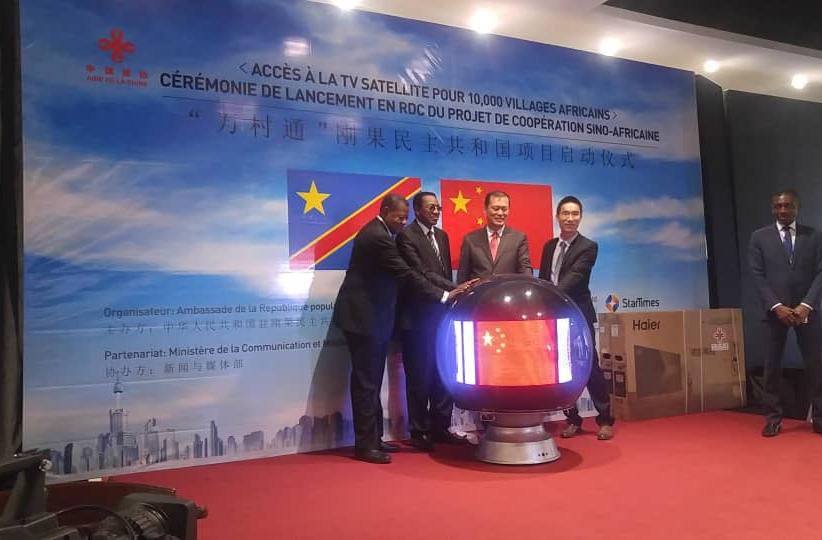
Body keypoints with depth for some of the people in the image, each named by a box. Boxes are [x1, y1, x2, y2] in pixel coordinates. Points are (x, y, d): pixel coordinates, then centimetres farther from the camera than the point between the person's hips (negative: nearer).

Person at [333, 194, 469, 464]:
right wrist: (443, 295, -17)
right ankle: (365, 444, 3)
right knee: (366, 382, -5)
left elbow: (393, 273, 17)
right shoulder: (378, 237, -19)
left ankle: (374, 438, 20)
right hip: (364, 317, -10)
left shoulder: (374, 232, 14)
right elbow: (406, 274, -21)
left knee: (371, 381, 13)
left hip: (369, 315, 10)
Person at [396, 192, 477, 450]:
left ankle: (440, 427, 19)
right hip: (418, 318, -7)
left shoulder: (442, 236, 16)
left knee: (443, 375, 9)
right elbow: (422, 274, -18)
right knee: (420, 377, 1)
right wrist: (455, 289, -24)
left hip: (441, 315, 7)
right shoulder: (406, 236, -9)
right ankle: (419, 431, 12)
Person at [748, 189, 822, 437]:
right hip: (774, 311, 0)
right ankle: (773, 418, 8)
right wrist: (777, 306, -11)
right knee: (772, 366, 2)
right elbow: (758, 276, -1)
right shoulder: (759, 237, 5)